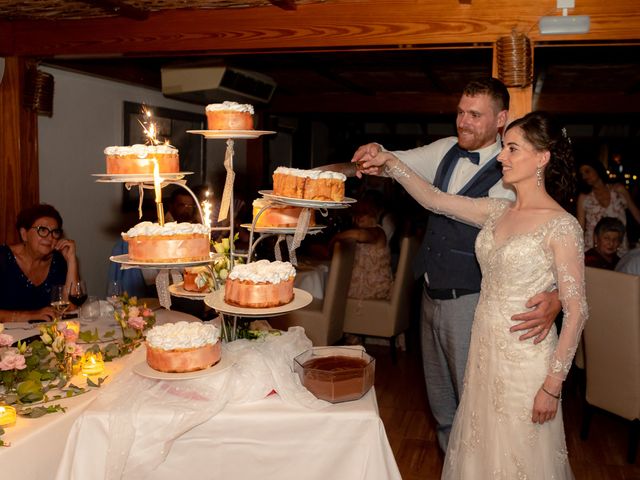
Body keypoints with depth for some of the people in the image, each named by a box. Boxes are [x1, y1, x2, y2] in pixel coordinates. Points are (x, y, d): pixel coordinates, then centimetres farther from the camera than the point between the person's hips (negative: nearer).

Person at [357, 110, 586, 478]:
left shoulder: (562, 226, -15)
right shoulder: (498, 211, 5)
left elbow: (576, 311, -15)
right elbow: (434, 199, 9)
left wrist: (553, 385, -15)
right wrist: (392, 164, -4)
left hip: (525, 356, -6)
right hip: (485, 346, 6)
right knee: (480, 450, 19)